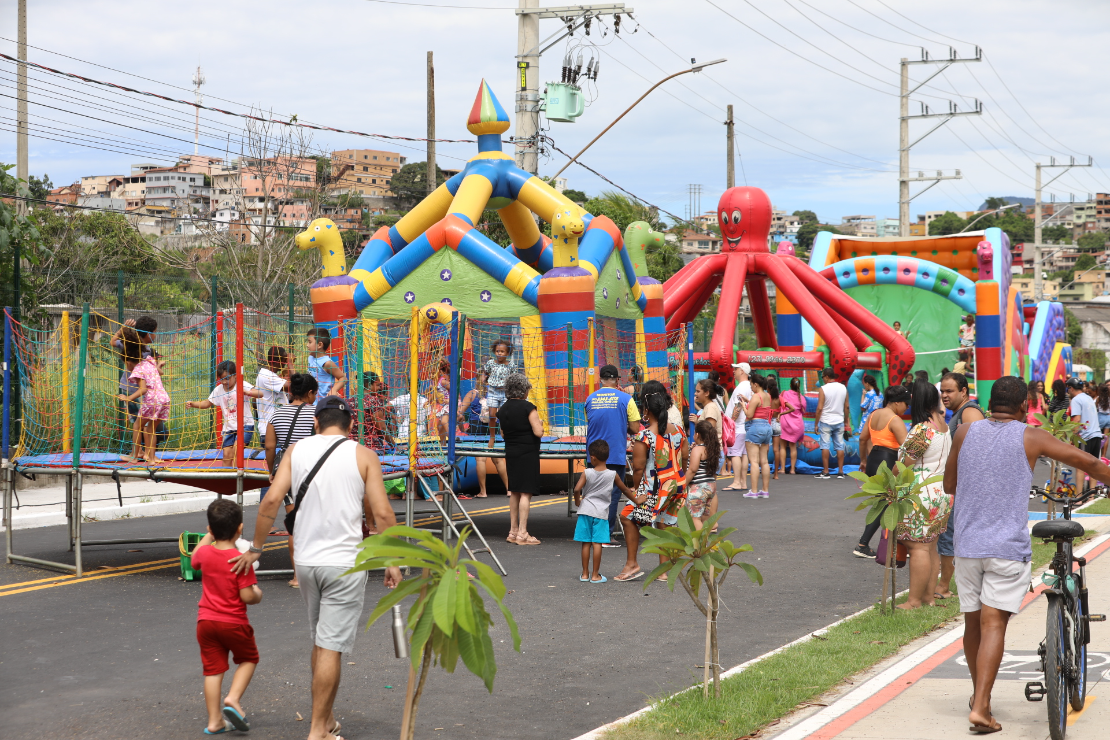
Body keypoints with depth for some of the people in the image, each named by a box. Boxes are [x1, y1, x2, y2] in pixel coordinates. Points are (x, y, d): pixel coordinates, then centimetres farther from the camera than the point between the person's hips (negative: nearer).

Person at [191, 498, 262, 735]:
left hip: (206, 622, 4)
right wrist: (258, 593, 1)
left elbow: (193, 559, 25)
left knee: (213, 669, 9)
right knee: (248, 658, 19)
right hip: (234, 622, -4)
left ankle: (215, 721, 10)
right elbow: (247, 596, -20)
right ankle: (233, 699, 0)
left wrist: (208, 535, 26)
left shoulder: (205, 553, -1)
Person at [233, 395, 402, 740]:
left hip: (306, 561, 4)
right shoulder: (363, 455, -3)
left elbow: (271, 500, -5)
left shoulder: (296, 451, 5)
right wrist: (392, 562, 0)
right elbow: (382, 513, -8)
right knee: (331, 647, -1)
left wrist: (255, 548, 4)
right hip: (345, 563, -4)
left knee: (321, 642, 19)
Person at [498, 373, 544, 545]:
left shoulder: (503, 409, 6)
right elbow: (538, 432, -16)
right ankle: (522, 533, -6)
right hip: (528, 453, -7)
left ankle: (513, 531, 20)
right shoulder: (527, 407, -13)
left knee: (514, 492, 15)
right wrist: (539, 423, 3)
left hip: (511, 453, 7)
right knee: (526, 492, -5)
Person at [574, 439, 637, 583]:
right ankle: (595, 575, 2)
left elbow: (577, 489, -15)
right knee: (597, 543, -1)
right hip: (601, 512, 0)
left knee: (586, 543, 6)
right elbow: (624, 489, 13)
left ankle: (585, 574, 13)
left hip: (586, 510, 0)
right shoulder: (613, 475, 0)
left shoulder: (587, 473, -4)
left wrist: (577, 501, 4)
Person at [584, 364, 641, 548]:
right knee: (613, 494, 2)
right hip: (616, 455, -3)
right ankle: (608, 535, 1)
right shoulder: (625, 399, -5)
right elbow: (635, 429, -4)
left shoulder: (589, 399, 5)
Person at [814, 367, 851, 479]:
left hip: (826, 422, -4)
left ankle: (825, 472, -1)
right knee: (840, 446, 7)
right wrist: (847, 422, 19)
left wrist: (816, 424, -6)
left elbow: (820, 408, -13)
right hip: (839, 421, 4)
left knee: (825, 446, 0)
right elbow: (846, 407, 9)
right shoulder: (843, 388, 4)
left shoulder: (823, 389, -11)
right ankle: (840, 472, 8)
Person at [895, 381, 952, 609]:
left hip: (923, 494, -9)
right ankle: (929, 596, 18)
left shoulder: (921, 431, -19)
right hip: (942, 493, 9)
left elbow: (904, 466, -14)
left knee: (918, 547, -6)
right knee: (931, 546, 13)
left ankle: (914, 601, -3)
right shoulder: (943, 425, 10)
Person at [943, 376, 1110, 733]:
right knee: (993, 624, -6)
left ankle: (978, 694, 33)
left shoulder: (965, 432, 7)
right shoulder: (1031, 437, -1)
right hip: (1007, 547, -3)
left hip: (967, 545, 4)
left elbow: (949, 485, 16)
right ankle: (981, 708, -14)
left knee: (973, 622, 15)